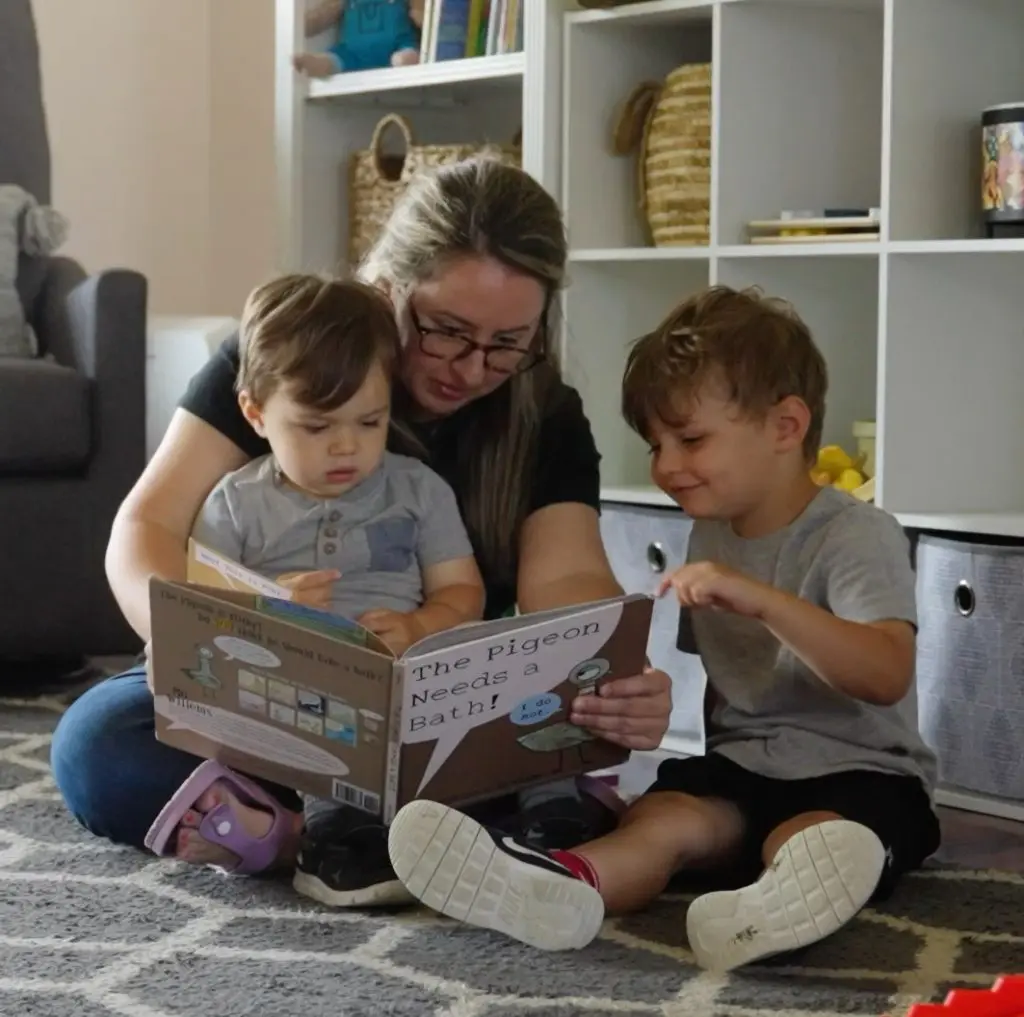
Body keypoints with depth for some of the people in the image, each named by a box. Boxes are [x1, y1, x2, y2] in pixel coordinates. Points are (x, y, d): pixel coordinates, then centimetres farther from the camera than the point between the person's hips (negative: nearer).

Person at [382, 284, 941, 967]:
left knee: (814, 839, -38)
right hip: (739, 765, 4)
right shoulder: (710, 537, 16)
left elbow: (888, 674, -24)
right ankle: (569, 886, -59)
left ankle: (780, 904, -71)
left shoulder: (857, 535, -7)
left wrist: (762, 599, -33)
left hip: (856, 770, -4)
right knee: (659, 817, -28)